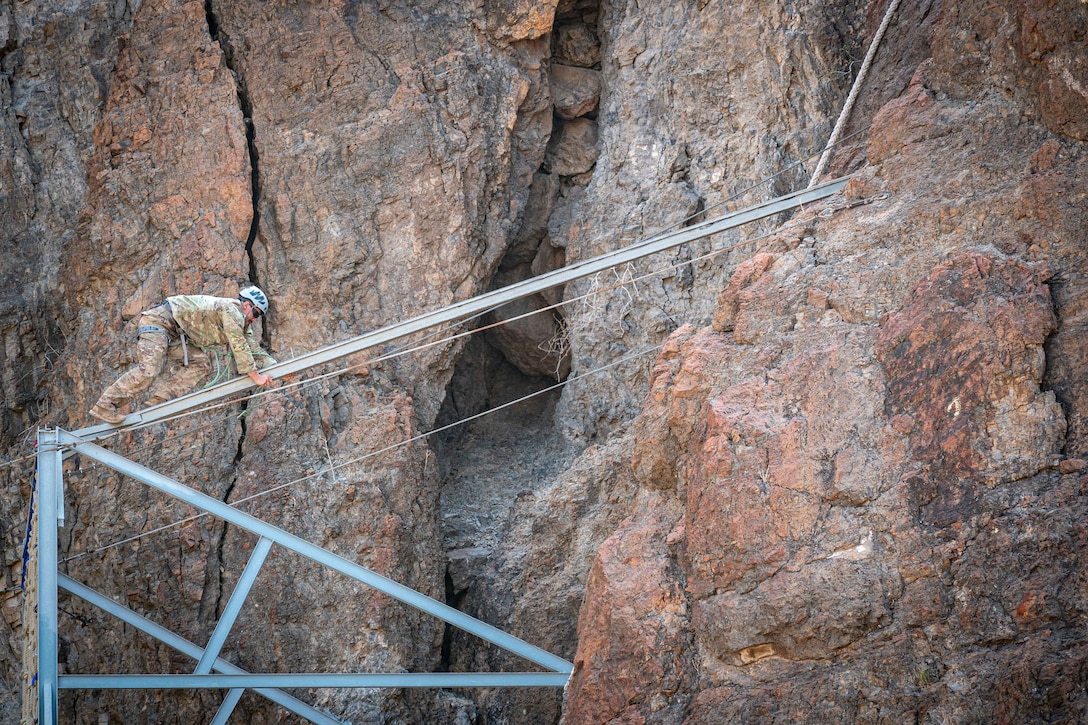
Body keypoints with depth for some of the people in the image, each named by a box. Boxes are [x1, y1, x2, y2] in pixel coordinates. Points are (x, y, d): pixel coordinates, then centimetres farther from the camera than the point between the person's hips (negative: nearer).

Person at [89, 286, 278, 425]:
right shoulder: (232, 309, -16)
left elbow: (255, 350, 14)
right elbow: (239, 347, -23)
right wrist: (254, 375, -21)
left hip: (175, 333, 10)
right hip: (159, 319, -10)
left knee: (200, 363, -3)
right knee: (149, 370, -22)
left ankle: (160, 399, -9)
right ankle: (106, 405, -18)